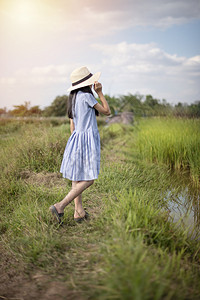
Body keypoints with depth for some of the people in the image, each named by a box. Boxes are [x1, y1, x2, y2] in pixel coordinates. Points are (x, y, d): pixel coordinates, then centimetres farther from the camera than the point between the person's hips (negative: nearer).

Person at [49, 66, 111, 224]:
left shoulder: (73, 98, 13)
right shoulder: (86, 96, -11)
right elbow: (107, 112, -3)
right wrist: (100, 92, 1)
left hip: (76, 139, 9)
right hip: (88, 139, -9)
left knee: (77, 177, 11)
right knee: (88, 179, -3)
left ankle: (79, 212, 18)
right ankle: (60, 206, -9)